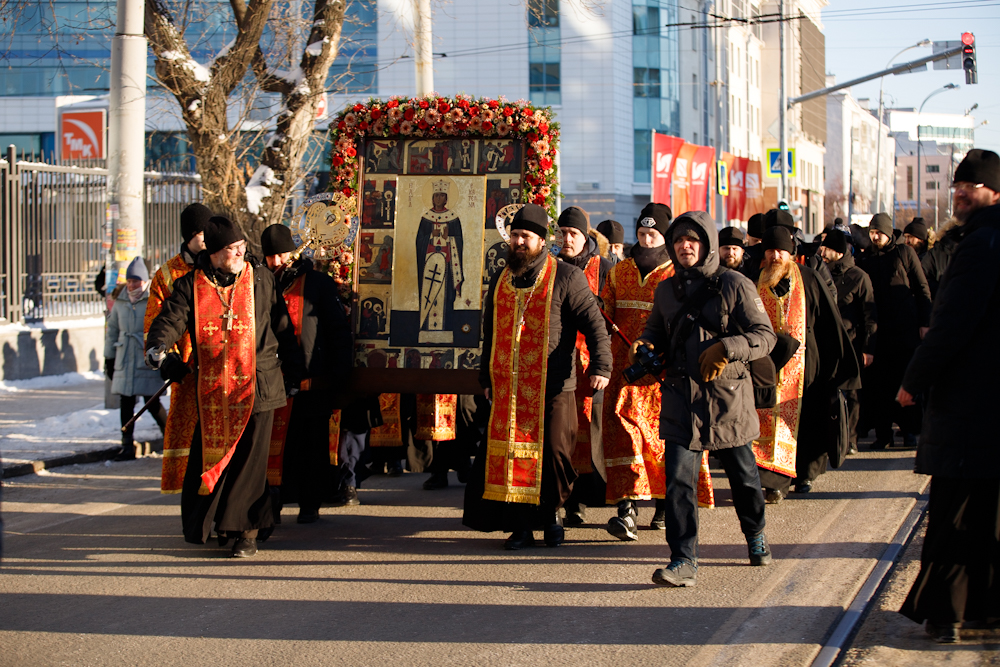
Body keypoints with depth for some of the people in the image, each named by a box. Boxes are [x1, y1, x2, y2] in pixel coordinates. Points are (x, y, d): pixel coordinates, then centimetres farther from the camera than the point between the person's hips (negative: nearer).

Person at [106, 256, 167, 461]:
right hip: (125, 360, 5)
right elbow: (112, 330, 19)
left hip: (148, 359, -5)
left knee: (152, 403, -4)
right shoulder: (120, 302, 11)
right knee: (126, 403, 3)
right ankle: (127, 446, 9)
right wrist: (109, 357, 18)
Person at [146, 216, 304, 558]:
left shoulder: (261, 279, 3)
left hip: (255, 386, -2)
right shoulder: (191, 286, 3)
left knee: (249, 460, -5)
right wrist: (157, 347, -30)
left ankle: (245, 530, 1)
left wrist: (294, 374, 14)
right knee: (208, 457, 7)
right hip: (212, 389, 2)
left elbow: (282, 327, 11)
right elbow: (170, 319, -7)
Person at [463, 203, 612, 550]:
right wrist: (487, 377, 25)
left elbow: (594, 323, -6)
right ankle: (520, 525, 5)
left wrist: (600, 365, -17)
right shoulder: (501, 280, 16)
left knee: (553, 451, -3)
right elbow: (490, 333, 25)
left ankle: (550, 514, 18)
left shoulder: (565, 277, -1)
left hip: (552, 387, -4)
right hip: (509, 388, 4)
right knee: (509, 451, -2)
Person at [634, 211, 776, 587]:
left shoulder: (734, 286, -5)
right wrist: (646, 344, 2)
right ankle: (684, 562, -8)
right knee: (678, 478, -10)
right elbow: (656, 330, 25)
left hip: (728, 396, -2)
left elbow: (765, 336, -6)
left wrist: (727, 348, -22)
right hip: (681, 397, 2)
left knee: (742, 474, 13)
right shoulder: (666, 291, 9)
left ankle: (756, 535, 40)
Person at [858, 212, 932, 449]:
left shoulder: (904, 252, 4)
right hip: (879, 329, 3)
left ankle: (909, 430, 7)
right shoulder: (867, 260, 12)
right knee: (880, 381, 0)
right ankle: (883, 433, 4)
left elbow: (922, 287, 2)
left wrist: (924, 322, -6)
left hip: (906, 327, -3)